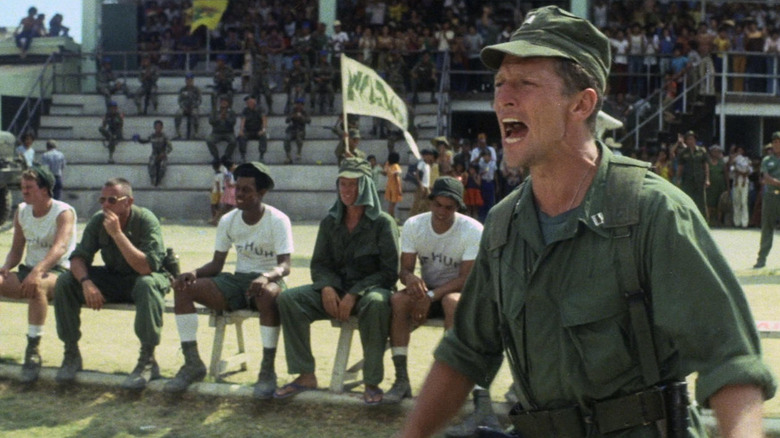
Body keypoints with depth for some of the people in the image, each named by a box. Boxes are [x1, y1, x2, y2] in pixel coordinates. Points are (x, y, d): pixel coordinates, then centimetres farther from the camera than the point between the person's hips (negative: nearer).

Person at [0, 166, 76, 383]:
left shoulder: (63, 212, -9)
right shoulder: (21, 212, 11)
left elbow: (60, 247, -25)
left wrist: (38, 271, -41)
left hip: (58, 272, -6)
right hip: (30, 270, 6)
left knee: (37, 286, -40)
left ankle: (33, 350, -36)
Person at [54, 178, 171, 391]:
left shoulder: (146, 220, -23)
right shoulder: (97, 221, -7)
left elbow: (147, 267, -33)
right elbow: (79, 256, -9)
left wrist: (117, 234, -37)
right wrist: (86, 282, -31)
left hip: (142, 279, -5)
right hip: (112, 279, 5)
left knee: (147, 285, -40)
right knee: (65, 282, -15)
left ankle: (147, 361, -31)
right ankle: (71, 355, -4)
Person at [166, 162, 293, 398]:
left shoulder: (278, 220, -9)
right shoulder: (228, 221, 6)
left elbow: (284, 265, -18)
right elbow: (216, 265, 7)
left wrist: (266, 277, -41)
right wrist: (194, 273, -15)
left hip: (269, 280, -5)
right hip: (237, 281, 5)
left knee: (267, 295, -43)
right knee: (183, 288, -15)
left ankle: (267, 370, -29)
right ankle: (193, 364, -12)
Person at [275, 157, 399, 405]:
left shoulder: (382, 223, -6)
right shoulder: (330, 223, 8)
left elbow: (389, 271, -10)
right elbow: (319, 264, 10)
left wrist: (354, 294, -21)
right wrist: (326, 288, -13)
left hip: (371, 288, -5)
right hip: (335, 289, 5)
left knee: (375, 303, -41)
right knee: (288, 299, -17)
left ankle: (372, 382, -29)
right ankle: (305, 376, -13)